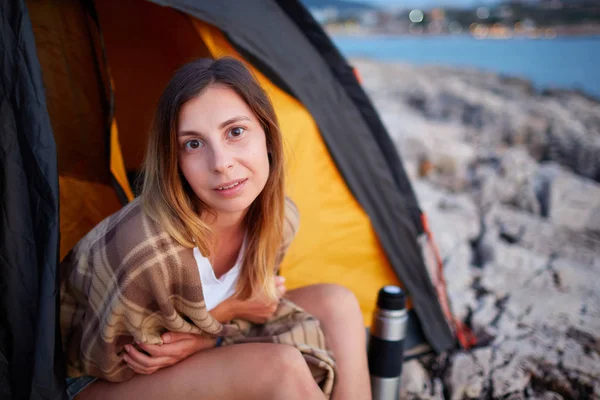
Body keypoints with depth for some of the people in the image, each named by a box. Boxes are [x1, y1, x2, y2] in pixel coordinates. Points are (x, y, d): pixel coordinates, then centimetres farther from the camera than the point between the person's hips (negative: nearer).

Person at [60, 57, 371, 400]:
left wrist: (199, 340, -21)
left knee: (335, 304, -11)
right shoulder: (151, 249, -36)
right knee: (279, 369, -29)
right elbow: (107, 362, -20)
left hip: (185, 359, 6)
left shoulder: (277, 218, -16)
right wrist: (227, 311, -20)